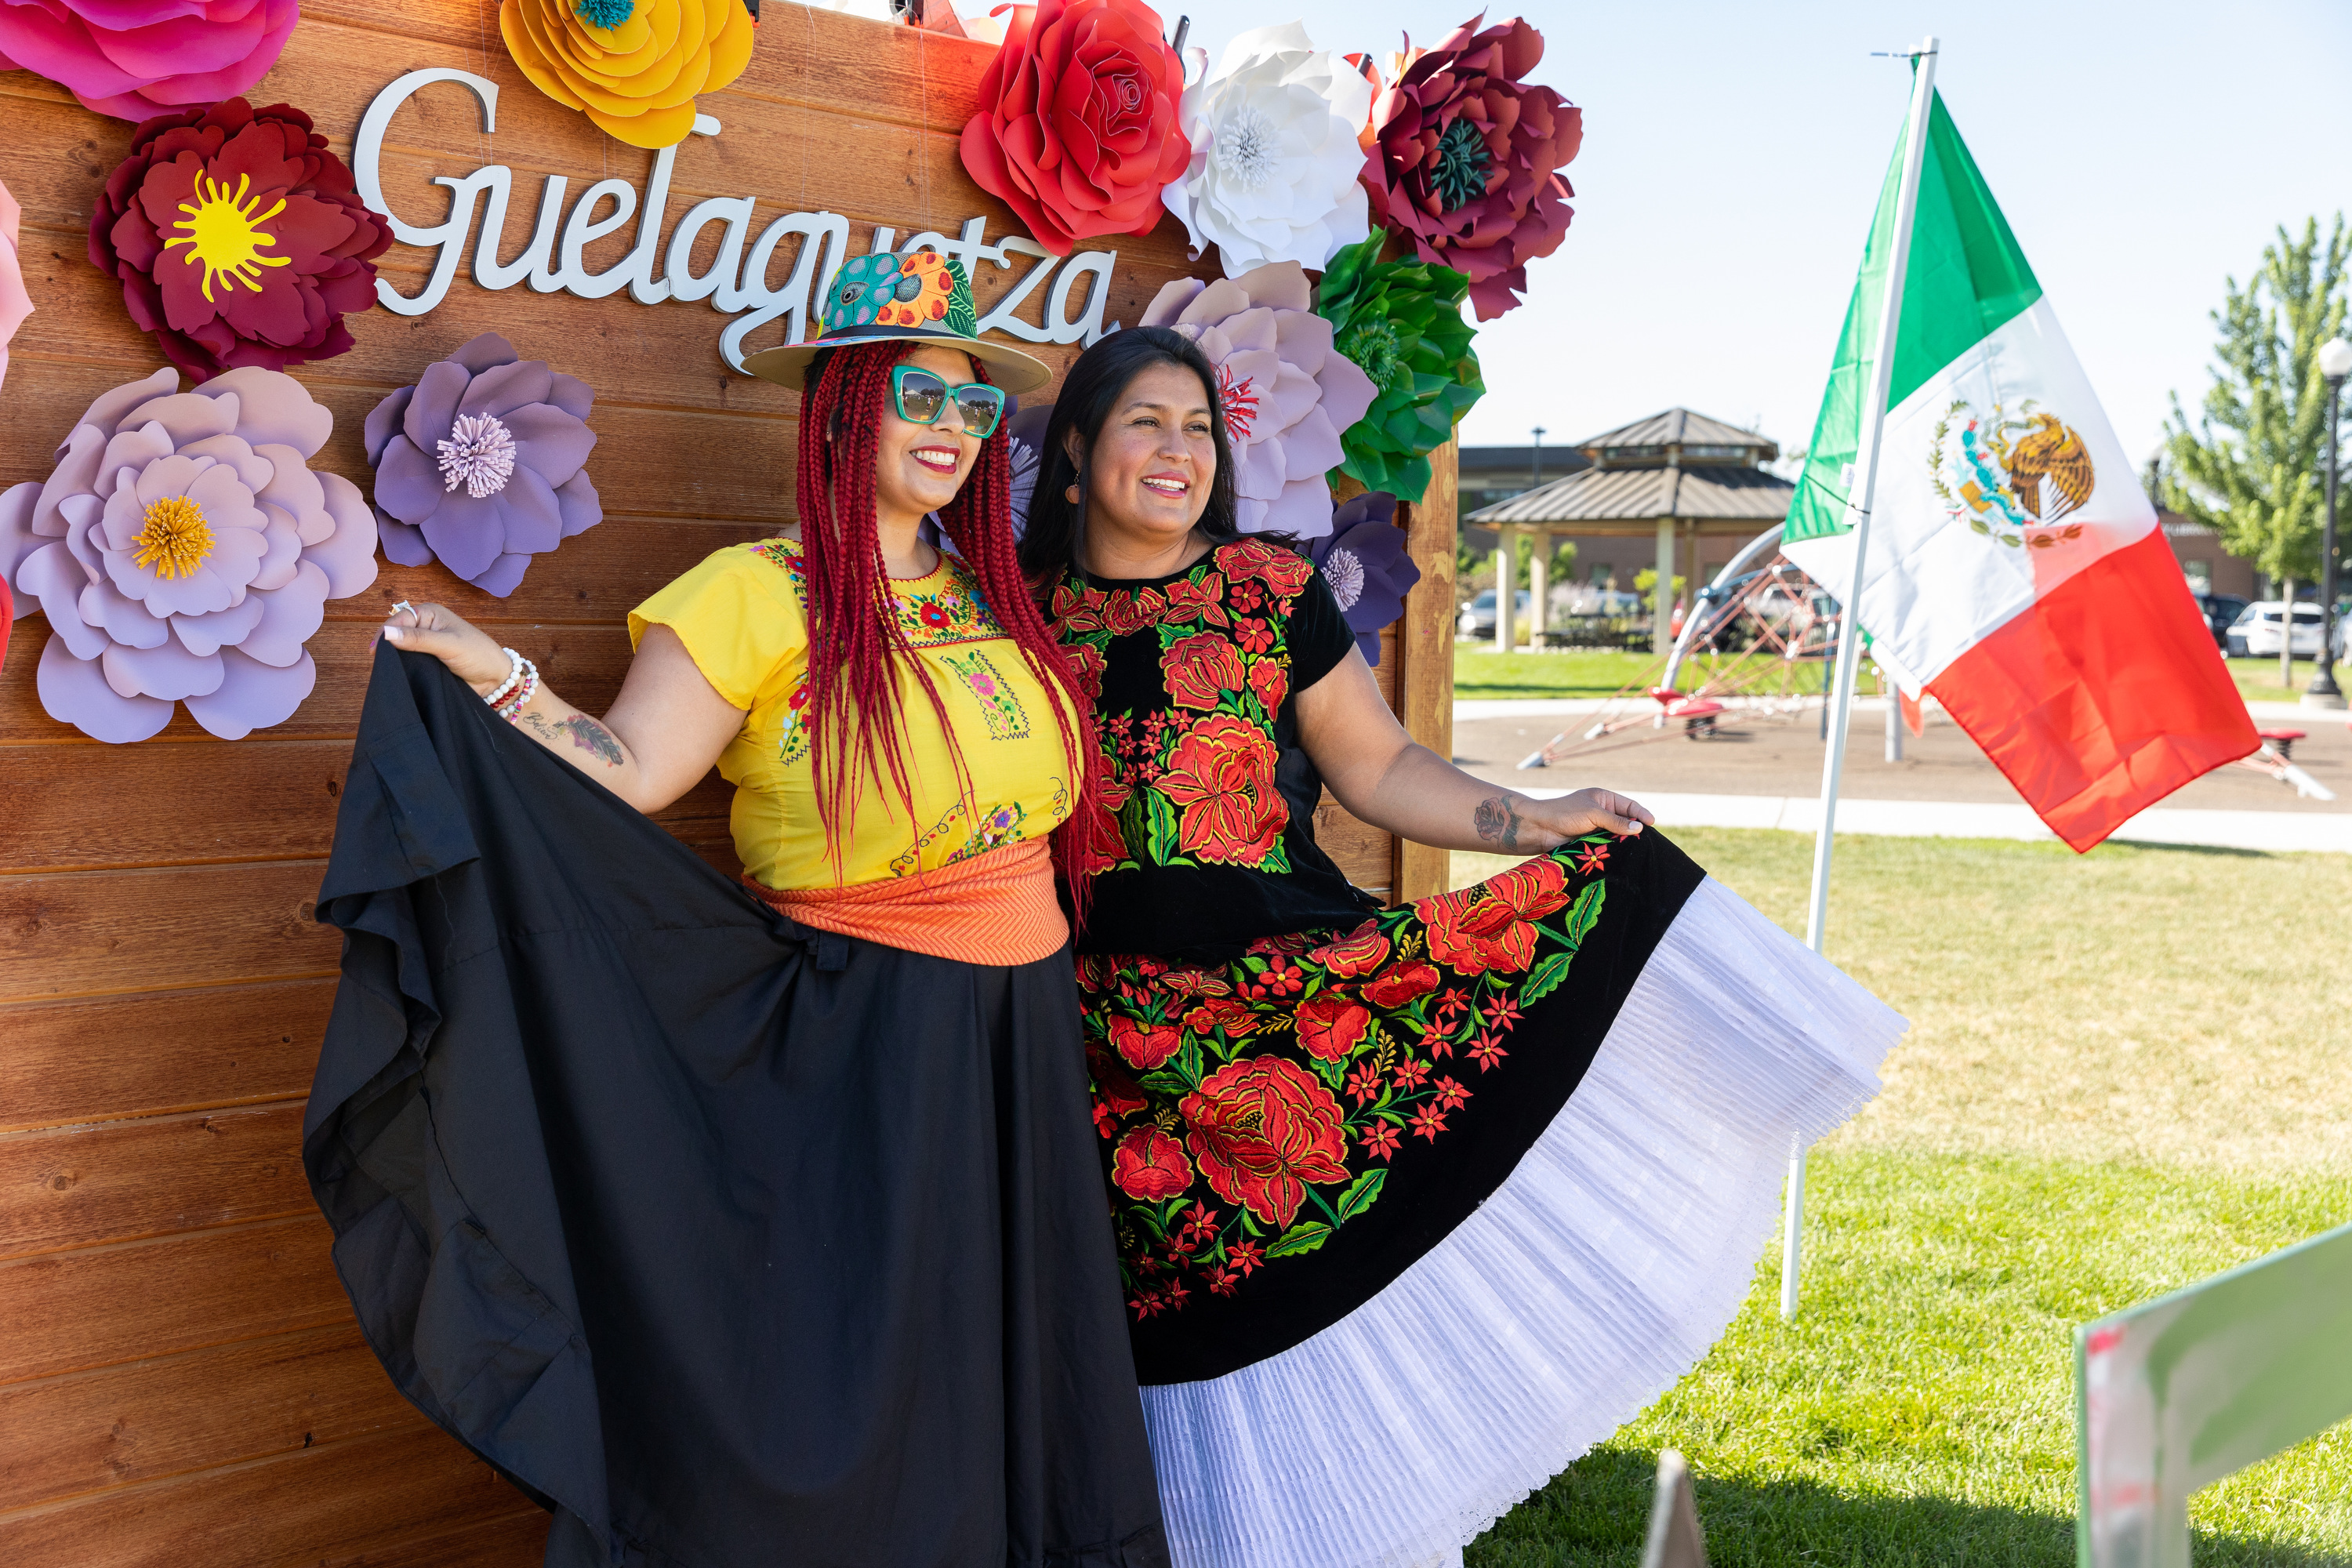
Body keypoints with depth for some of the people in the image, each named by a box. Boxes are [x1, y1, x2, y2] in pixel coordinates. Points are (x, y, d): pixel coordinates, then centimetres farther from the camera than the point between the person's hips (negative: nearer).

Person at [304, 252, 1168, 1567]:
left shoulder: (993, 598, 8)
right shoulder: (755, 595, -9)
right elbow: (624, 777, -18)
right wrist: (493, 679, -30)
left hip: (1022, 1036, 6)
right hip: (851, 1055, -6)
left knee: (999, 1381, 16)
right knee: (833, 1393, 4)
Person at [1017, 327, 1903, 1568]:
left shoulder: (1268, 588, 4)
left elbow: (1378, 768, 5)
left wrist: (1526, 823, -5)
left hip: (1287, 980, 0)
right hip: (1120, 1035, 1)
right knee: (1206, 1324, 7)